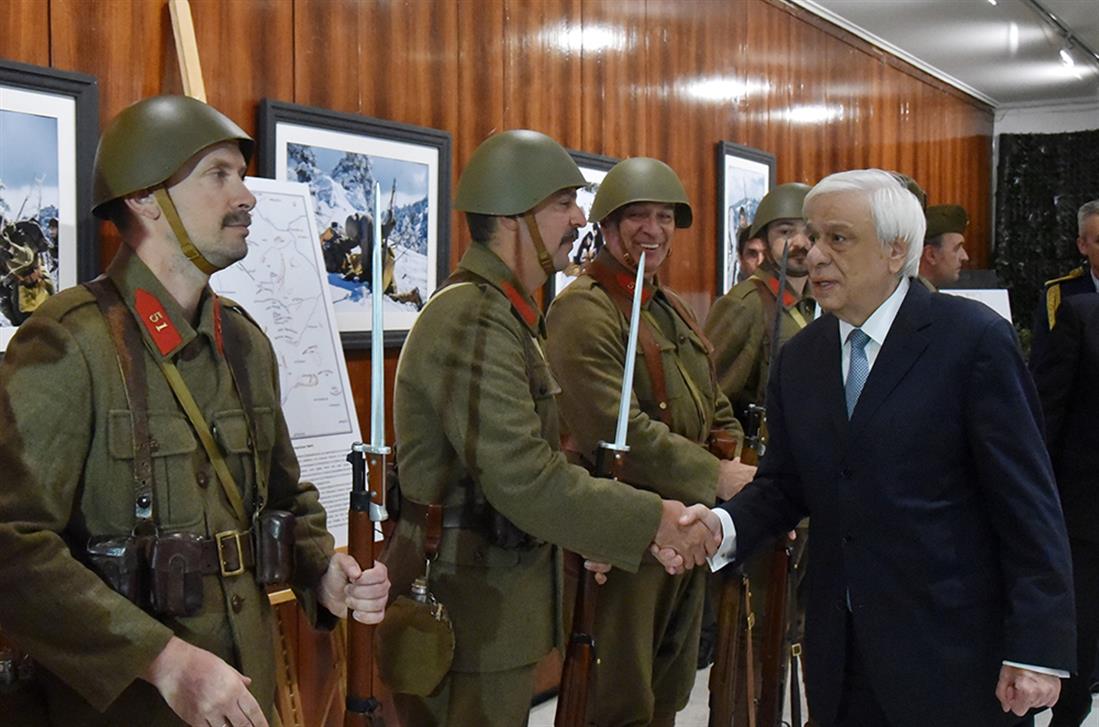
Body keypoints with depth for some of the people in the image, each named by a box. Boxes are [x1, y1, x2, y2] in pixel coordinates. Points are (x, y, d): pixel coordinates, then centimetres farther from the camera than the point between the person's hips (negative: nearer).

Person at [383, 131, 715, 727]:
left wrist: (586, 537, 7)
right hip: (466, 608, -10)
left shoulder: (507, 313, 12)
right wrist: (653, 520, -21)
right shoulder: (472, 319, -21)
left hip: (505, 586, 10)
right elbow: (525, 480, -27)